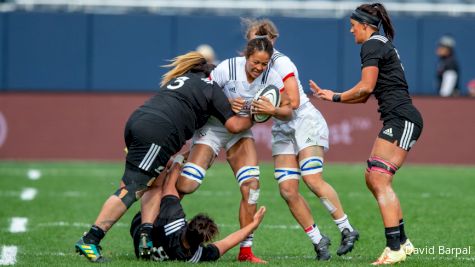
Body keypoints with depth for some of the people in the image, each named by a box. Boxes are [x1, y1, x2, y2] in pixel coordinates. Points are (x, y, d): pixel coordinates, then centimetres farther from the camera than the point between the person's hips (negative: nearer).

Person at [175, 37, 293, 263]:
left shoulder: (271, 78, -13)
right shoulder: (227, 68, -23)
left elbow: (287, 112, -7)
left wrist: (272, 110, -28)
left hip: (240, 133, 3)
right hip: (212, 128, -3)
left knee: (251, 185, -15)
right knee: (187, 185, -17)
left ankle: (245, 251, -5)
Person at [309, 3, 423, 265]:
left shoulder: (372, 45, -6)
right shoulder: (383, 45, 24)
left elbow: (366, 87, -15)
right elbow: (365, 96, 26)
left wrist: (337, 97, -1)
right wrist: (330, 95, 22)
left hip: (401, 119, -10)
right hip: (400, 120, 10)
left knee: (379, 179, -15)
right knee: (372, 178, 12)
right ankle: (402, 242, 14)